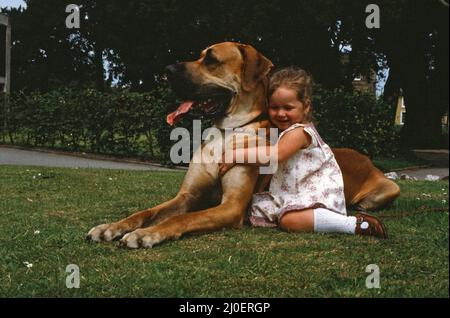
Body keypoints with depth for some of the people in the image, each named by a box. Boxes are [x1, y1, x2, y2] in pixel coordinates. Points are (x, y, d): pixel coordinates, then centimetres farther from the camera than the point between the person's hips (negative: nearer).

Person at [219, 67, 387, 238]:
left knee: (289, 220, -34)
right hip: (293, 194, 10)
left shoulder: (299, 132, -16)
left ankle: (354, 224, -30)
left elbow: (275, 155, -30)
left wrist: (236, 155, -27)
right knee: (255, 208, 3)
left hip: (317, 195, -10)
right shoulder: (283, 131, 15)